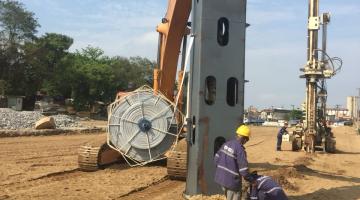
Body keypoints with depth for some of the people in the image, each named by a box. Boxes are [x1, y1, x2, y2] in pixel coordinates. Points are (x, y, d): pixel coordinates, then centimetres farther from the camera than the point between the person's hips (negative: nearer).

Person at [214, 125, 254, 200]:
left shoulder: (227, 143, 1)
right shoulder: (240, 149, -21)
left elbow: (216, 158, 8)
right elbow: (243, 170, -20)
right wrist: (250, 180, -4)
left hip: (220, 177, 7)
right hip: (231, 180, -7)